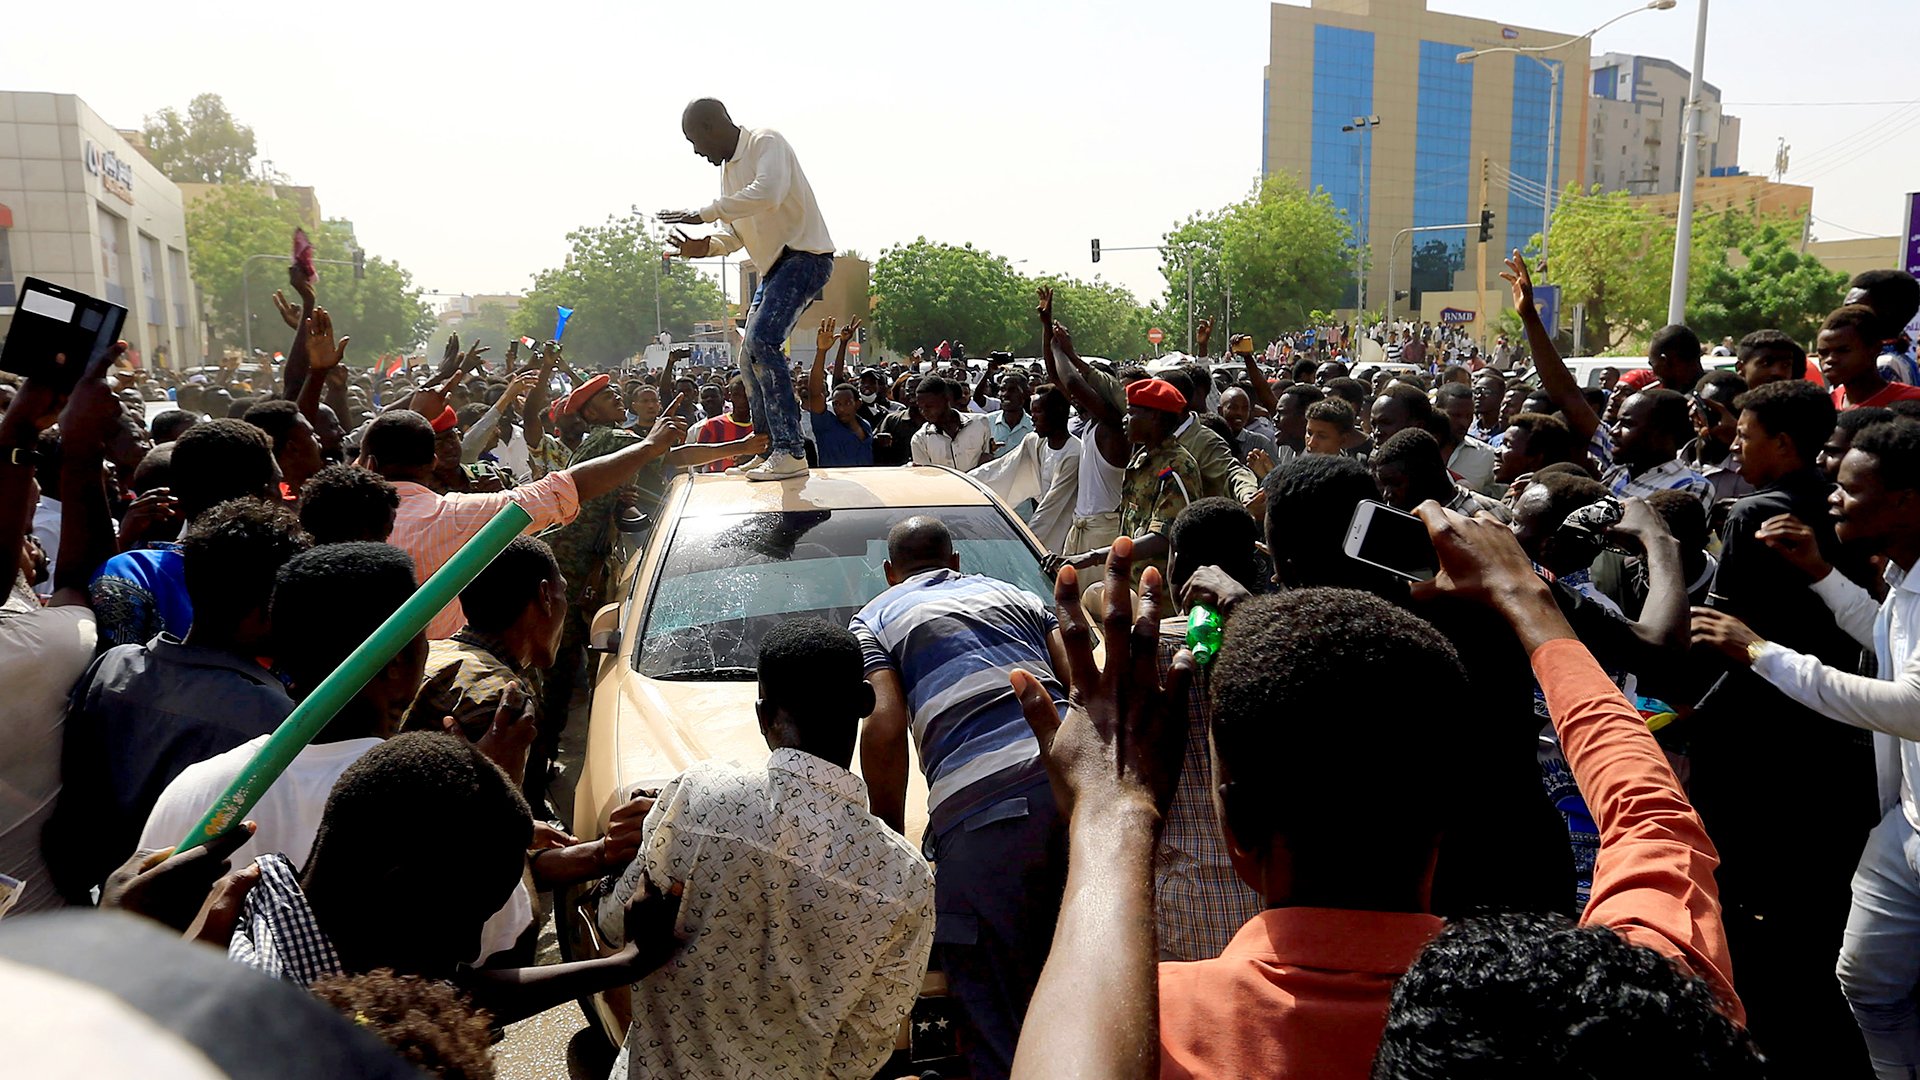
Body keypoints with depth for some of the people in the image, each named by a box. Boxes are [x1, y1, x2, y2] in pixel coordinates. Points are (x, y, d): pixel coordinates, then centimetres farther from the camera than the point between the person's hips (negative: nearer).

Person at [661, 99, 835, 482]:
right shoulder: (728, 168, 18)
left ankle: (791, 453, -24)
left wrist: (704, 213, -22)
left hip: (805, 255, -10)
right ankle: (772, 450, 17)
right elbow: (735, 235, 21)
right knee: (752, 355, 9)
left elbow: (768, 194, -29)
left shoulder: (766, 142, -9)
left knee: (762, 340, -25)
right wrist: (702, 247, -1)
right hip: (775, 266, 10)